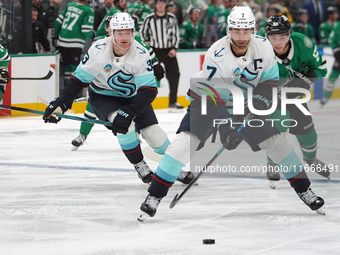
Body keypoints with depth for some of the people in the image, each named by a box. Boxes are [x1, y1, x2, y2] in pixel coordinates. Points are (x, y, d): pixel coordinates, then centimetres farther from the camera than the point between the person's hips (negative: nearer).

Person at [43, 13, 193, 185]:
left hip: (133, 96, 1)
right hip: (103, 96, -1)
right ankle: (139, 165, -6)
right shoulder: (98, 49, -25)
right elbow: (80, 78, -13)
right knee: (124, 125, -28)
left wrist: (130, 112, -39)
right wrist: (62, 103, -20)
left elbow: (149, 90, -27)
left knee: (154, 134, -6)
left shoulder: (141, 53, -25)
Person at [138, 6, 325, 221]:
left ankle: (303, 188, 18)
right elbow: (210, 92, -25)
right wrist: (226, 127, -29)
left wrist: (260, 101, -18)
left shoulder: (264, 46, -16)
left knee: (275, 140, -1)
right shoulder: (216, 54, -29)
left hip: (244, 102, 4)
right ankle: (155, 194, -18)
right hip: (209, 99, -4)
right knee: (186, 140, -22)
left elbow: (271, 79, -1)